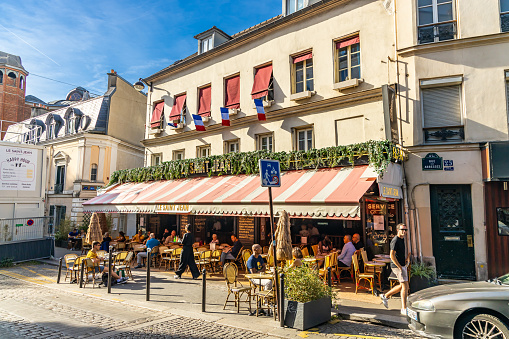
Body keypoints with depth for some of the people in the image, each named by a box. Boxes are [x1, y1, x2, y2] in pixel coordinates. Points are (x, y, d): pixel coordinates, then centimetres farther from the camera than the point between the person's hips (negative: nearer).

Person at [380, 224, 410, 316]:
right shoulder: (395, 241, -16)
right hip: (397, 266, -9)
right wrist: (400, 267, -20)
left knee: (402, 286, 15)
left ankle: (385, 296, 27)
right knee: (405, 286, -8)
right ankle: (404, 309, 0)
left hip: (403, 266, 9)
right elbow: (392, 256, -21)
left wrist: (407, 257, 11)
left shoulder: (403, 239, 12)